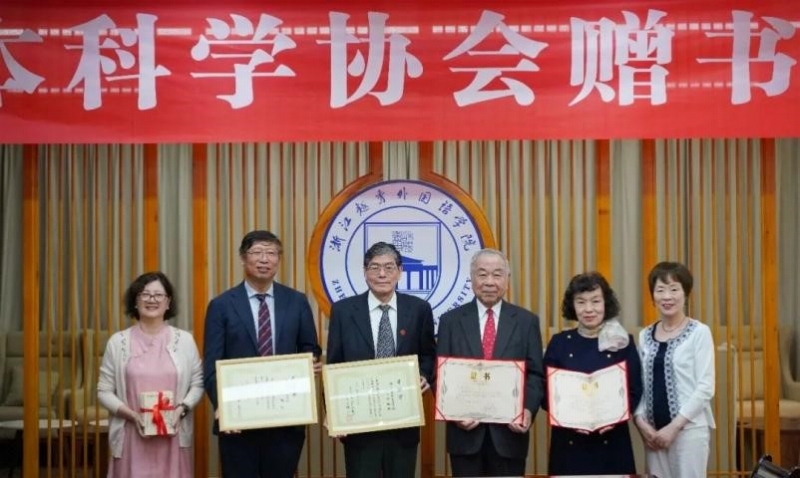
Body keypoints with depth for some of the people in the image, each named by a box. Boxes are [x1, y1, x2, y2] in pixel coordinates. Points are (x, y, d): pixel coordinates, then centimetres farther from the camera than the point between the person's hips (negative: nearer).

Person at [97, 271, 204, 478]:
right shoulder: (118, 342, 3)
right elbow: (104, 391, 4)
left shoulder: (184, 339, 5)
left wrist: (181, 409, -11)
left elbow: (197, 384, 7)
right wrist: (131, 414, -10)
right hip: (132, 437, 0)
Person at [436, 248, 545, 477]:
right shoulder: (451, 320, 5)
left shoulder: (526, 321, 5)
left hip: (510, 431, 0)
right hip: (465, 430, 0)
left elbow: (535, 374, 2)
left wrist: (528, 410, -14)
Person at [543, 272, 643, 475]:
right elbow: (546, 393, 2)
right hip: (569, 441, 0)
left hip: (612, 441, 0)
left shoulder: (623, 342, 1)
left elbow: (635, 392, 2)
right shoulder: (559, 342, 1)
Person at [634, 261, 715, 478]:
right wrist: (641, 421, -4)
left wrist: (674, 426, -12)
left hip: (689, 428, -4)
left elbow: (705, 387, -9)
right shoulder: (645, 336, 9)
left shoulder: (699, 332, -5)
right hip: (653, 430, 4)